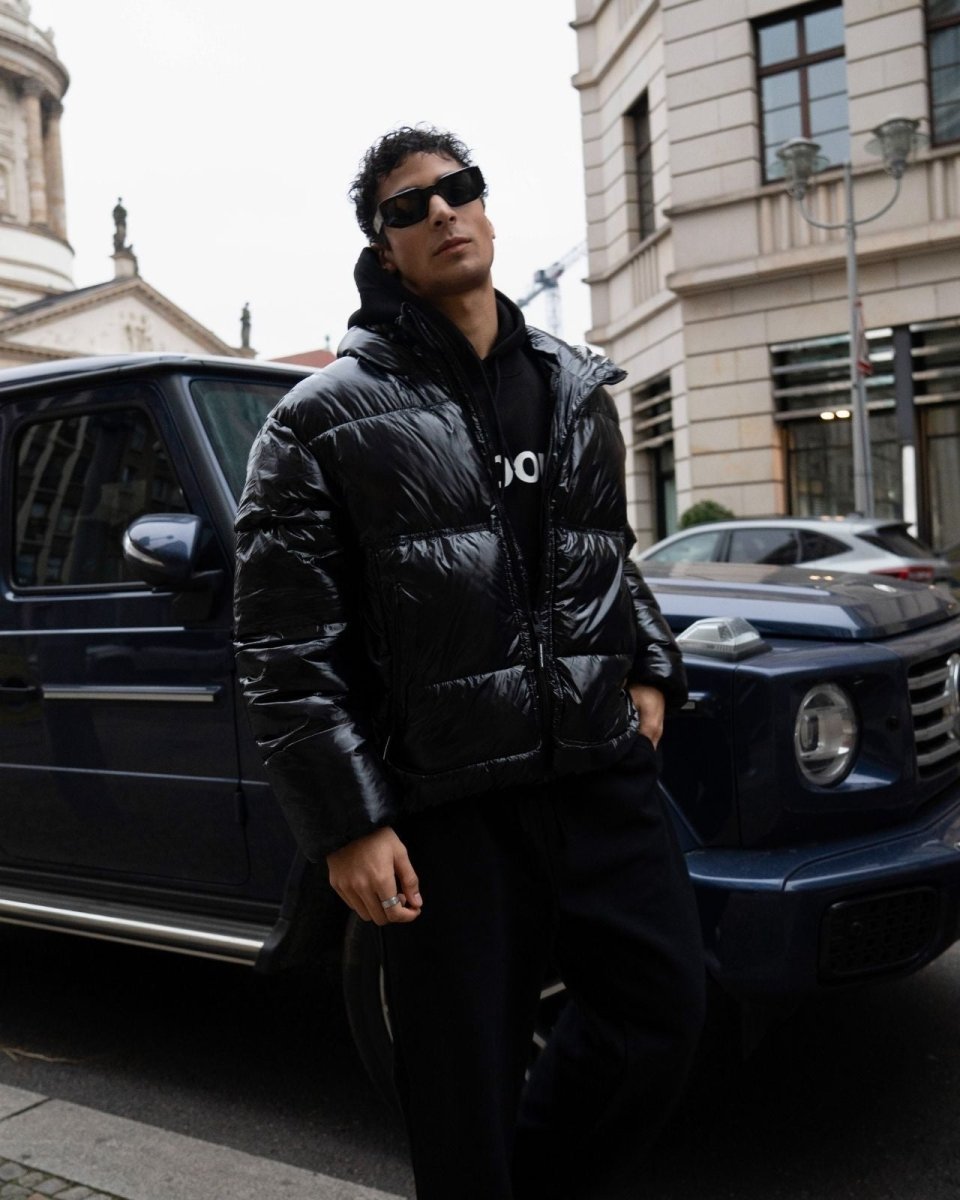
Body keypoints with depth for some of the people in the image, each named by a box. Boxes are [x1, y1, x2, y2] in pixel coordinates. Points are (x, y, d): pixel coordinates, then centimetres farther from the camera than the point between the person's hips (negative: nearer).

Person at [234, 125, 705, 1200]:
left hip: (602, 774, 5)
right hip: (446, 808, -4)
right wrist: (346, 826, -12)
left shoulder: (578, 390, 13)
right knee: (467, 1093, 6)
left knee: (664, 1009, 10)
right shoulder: (325, 418, -3)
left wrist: (646, 671, 14)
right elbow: (286, 646, -7)